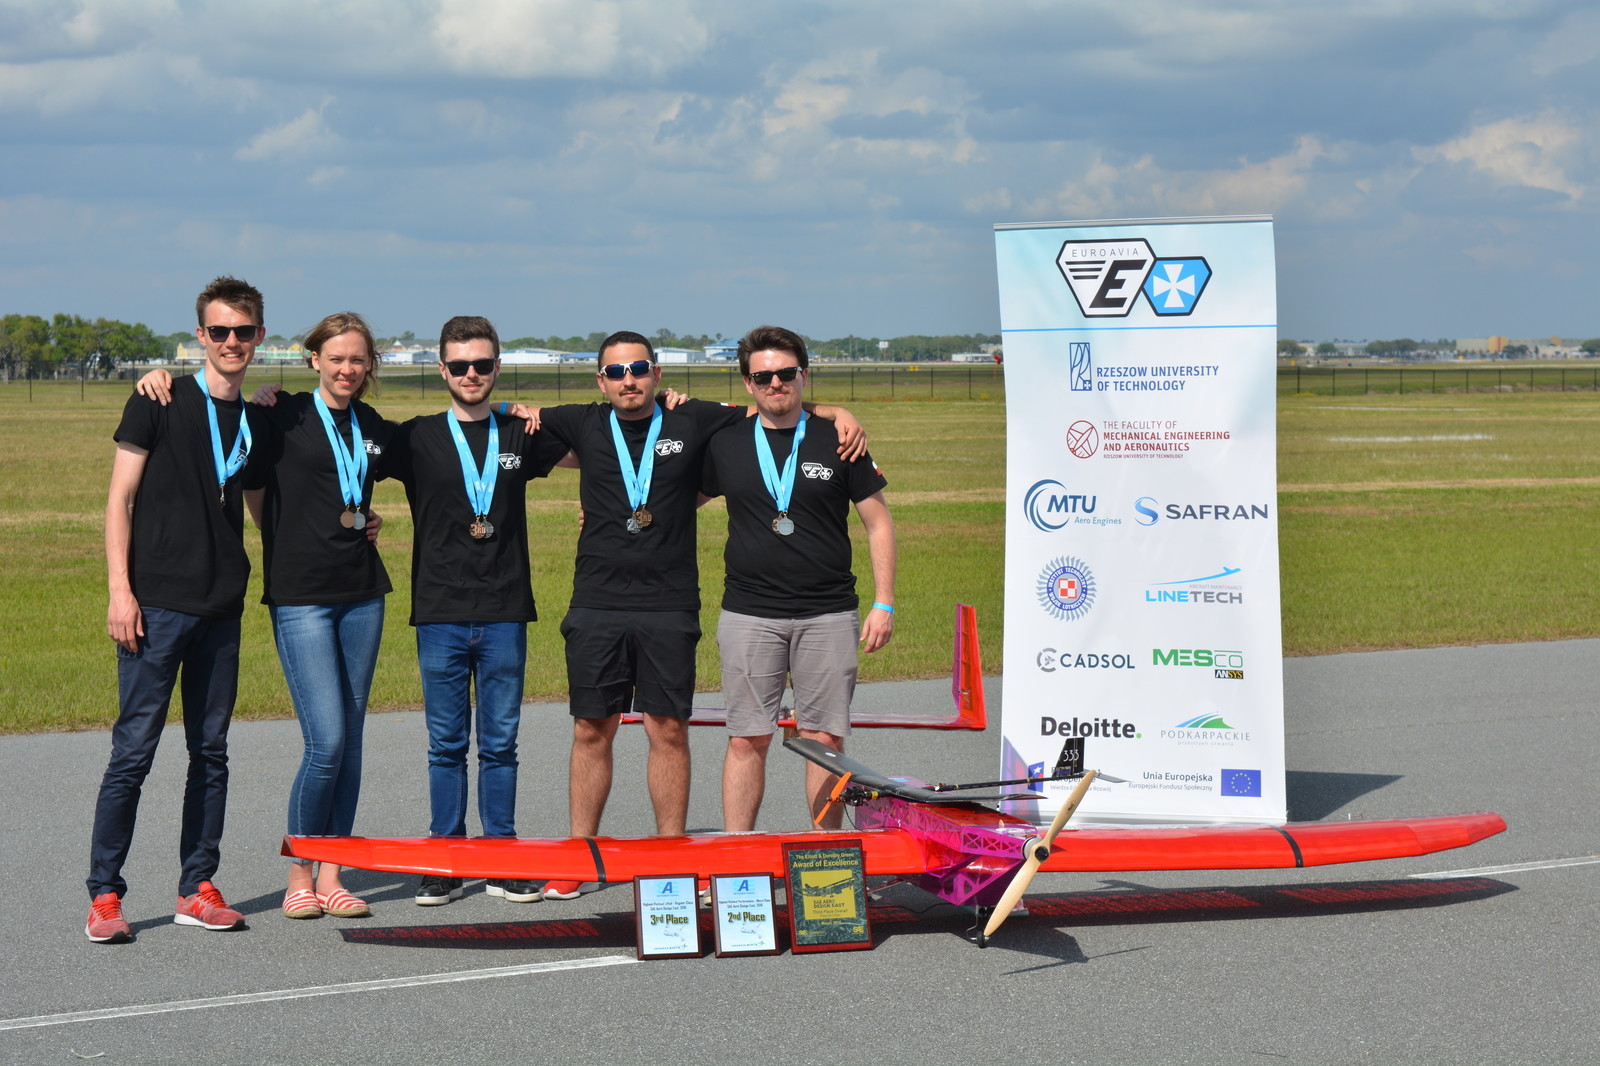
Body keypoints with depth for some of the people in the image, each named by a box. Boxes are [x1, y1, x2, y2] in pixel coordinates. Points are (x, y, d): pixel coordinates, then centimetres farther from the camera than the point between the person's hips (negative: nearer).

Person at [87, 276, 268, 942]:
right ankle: (104, 894, 0)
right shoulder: (161, 403, -3)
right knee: (134, 750, -6)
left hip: (223, 609, 5)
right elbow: (121, 496, -4)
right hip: (158, 604, -5)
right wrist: (120, 588, -11)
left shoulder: (255, 422, 12)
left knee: (211, 752, 8)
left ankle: (198, 888, 16)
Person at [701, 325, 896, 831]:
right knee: (747, 739, 0)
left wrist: (883, 603, 2)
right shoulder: (725, 446, 7)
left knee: (826, 739, 1)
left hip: (828, 616, 0)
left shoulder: (837, 443, 4)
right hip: (748, 615, 1)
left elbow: (878, 522, 8)